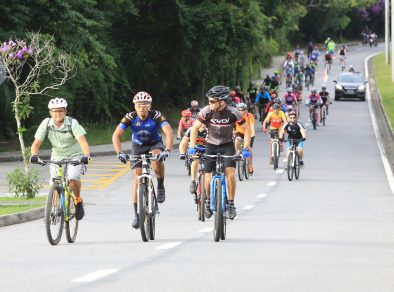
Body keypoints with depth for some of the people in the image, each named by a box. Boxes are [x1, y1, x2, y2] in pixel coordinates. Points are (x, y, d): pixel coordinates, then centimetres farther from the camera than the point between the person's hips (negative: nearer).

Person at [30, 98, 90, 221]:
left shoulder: (72, 123, -19)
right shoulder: (46, 124, -11)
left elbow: (82, 140, -29)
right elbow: (36, 142, -12)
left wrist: (86, 155, -46)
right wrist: (34, 155, -33)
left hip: (75, 156, -3)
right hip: (57, 157, 3)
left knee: (73, 177, -29)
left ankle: (78, 201, -2)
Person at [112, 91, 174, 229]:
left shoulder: (156, 116, -25)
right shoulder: (130, 117, -22)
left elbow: (169, 132, -36)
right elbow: (116, 135, -27)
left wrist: (167, 150, -51)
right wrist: (119, 153, -42)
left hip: (155, 144, -2)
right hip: (138, 146, 2)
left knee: (157, 159, -36)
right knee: (137, 177, -10)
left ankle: (160, 187, -9)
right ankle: (137, 215, -4)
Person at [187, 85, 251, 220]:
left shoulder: (233, 113, -20)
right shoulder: (206, 111, -18)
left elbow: (247, 128, -9)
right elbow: (195, 128, -8)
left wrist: (246, 148, -17)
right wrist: (192, 147, -18)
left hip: (227, 145, -1)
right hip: (211, 145, 1)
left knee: (230, 174, -20)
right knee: (208, 178, -5)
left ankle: (231, 204, -5)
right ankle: (208, 201, 23)